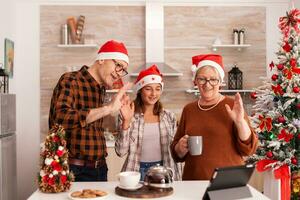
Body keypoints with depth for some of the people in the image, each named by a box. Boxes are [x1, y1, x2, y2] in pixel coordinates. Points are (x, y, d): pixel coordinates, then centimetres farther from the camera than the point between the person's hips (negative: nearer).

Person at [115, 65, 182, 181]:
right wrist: (126, 121, -20)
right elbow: (120, 151, -12)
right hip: (137, 171, -2)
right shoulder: (131, 117, -5)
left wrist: (178, 179, 5)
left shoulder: (169, 117, 2)